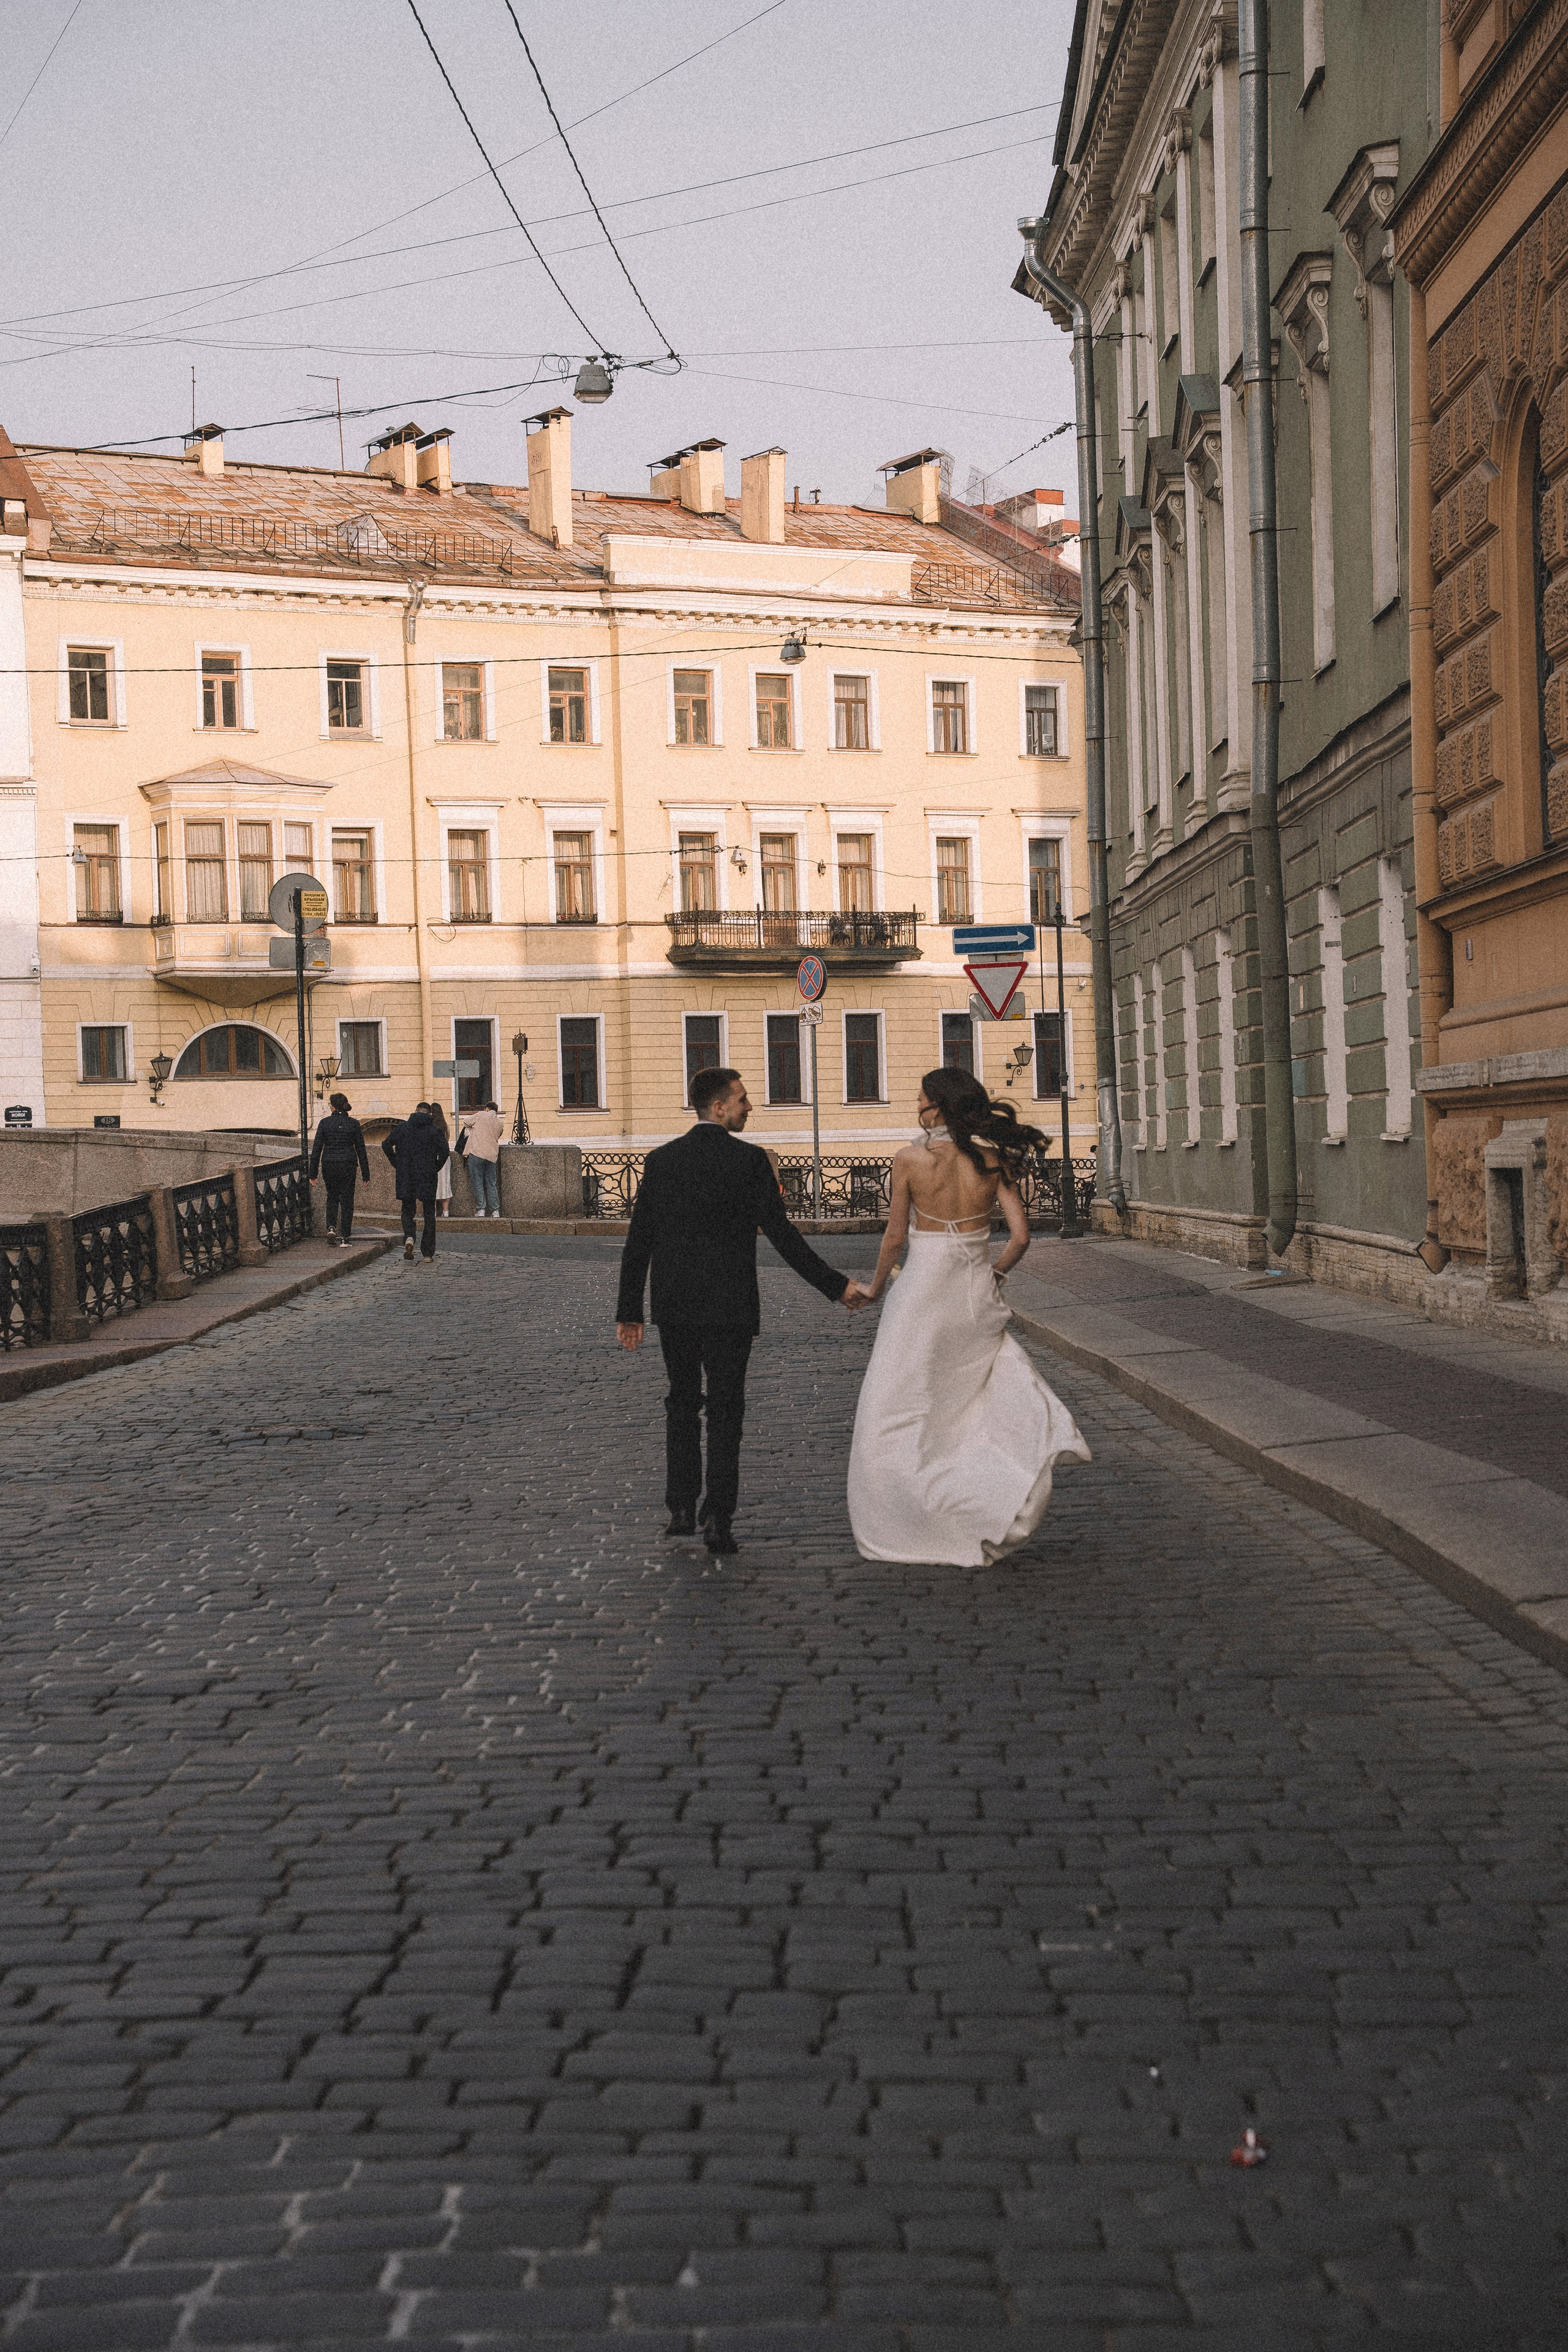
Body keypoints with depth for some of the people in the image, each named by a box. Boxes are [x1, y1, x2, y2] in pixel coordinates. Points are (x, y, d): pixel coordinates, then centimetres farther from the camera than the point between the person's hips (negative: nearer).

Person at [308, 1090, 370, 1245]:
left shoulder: (325, 1123, -3)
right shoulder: (353, 1124, -2)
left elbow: (316, 1149, -2)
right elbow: (361, 1150, 0)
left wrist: (313, 1173, 3)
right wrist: (366, 1174, 6)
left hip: (329, 1166, 1)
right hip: (348, 1166, -1)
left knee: (332, 1197, 19)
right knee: (347, 1200, 7)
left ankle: (331, 1227, -1)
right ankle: (344, 1237, 4)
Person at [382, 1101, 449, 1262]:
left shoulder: (403, 1127, 4)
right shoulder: (434, 1130, -2)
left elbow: (386, 1145, 1)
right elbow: (445, 1151, -14)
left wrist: (397, 1165, 9)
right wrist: (436, 1168, 1)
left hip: (406, 1177, 1)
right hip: (428, 1179, -1)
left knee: (407, 1211, 15)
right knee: (429, 1215, 7)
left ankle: (409, 1237, -15)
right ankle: (428, 1253, 5)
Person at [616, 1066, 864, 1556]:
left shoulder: (661, 1160, 2)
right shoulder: (749, 1160, -9)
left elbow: (638, 1241, 2)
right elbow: (781, 1234, -11)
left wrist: (629, 1311, 8)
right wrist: (836, 1286, -6)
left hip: (673, 1307, 3)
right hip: (729, 1307, -3)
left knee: (682, 1404, 18)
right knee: (725, 1411, 4)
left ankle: (681, 1508, 17)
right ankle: (718, 1517, -3)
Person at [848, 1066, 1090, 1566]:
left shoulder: (911, 1159, -11)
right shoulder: (992, 1159, -1)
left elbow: (895, 1237, -5)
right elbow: (1020, 1235, -3)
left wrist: (877, 1286, 12)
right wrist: (993, 1275, 15)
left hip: (924, 1292, -4)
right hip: (978, 1296, 4)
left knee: (896, 1412, 7)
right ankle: (1044, 1433, -4)